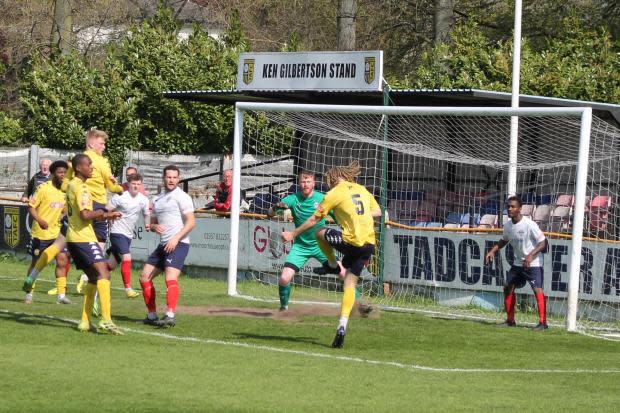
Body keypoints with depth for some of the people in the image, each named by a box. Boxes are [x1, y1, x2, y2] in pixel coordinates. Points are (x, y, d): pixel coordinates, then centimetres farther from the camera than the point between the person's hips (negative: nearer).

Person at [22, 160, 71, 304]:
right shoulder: (43, 189, -13)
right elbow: (31, 206, -13)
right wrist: (39, 220, -26)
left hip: (56, 233, 5)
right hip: (40, 233, -5)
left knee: (62, 260, -6)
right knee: (36, 263, 4)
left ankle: (61, 295, -2)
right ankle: (29, 294, 18)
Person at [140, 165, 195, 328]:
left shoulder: (181, 197, -4)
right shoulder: (157, 199, 19)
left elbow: (191, 222, -12)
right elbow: (152, 223, 25)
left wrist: (176, 238, -20)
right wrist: (155, 227, 0)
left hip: (178, 244, -8)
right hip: (163, 245, 8)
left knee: (170, 278, -24)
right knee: (144, 278, 7)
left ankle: (170, 316, -35)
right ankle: (152, 315, 14)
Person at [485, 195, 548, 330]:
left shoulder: (529, 225, -20)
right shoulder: (508, 226, 1)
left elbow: (543, 243, -20)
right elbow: (504, 240, 21)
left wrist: (531, 255, -33)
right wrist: (492, 251, 6)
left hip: (533, 263, -8)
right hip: (518, 263, 8)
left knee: (537, 289, -19)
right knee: (508, 288, 10)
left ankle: (542, 322, -20)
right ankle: (510, 320, 21)